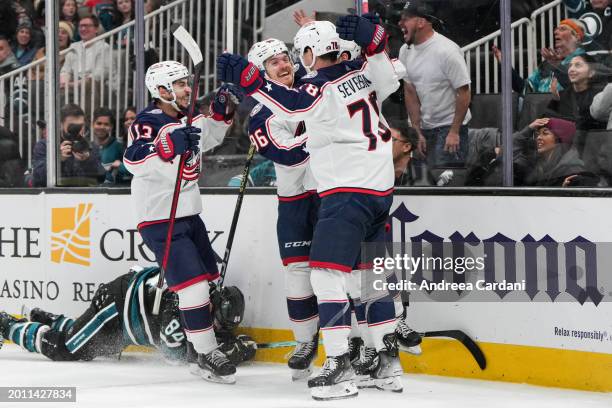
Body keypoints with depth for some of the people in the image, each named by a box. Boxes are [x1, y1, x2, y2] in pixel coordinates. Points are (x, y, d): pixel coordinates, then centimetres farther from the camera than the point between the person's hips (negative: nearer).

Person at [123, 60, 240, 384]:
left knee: (210, 279, 17)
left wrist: (221, 110, 10)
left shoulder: (185, 121, 9)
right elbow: (133, 160, -34)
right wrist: (170, 145, -46)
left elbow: (209, 136, 28)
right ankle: (206, 354, -7)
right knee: (192, 284, -14)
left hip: (189, 215, 9)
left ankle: (219, 337, 33)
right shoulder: (149, 123, -17)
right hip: (160, 220, -9)